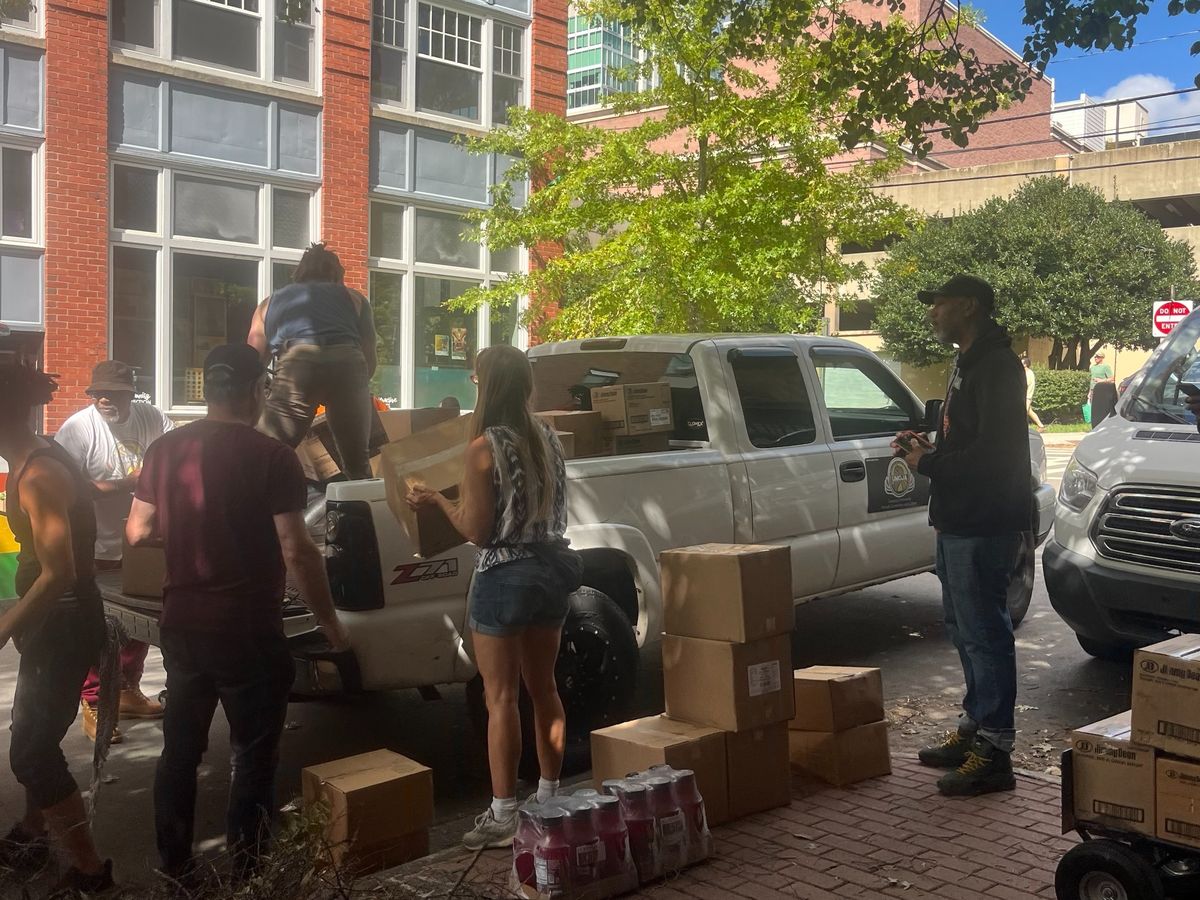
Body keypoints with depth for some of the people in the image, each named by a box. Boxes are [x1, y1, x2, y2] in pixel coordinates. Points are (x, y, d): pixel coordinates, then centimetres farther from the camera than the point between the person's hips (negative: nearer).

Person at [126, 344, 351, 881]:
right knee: (253, 757, 8)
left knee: (180, 749, 18)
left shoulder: (164, 450, 1)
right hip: (249, 631, -5)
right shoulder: (271, 457, -14)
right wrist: (330, 622, -5)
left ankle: (174, 866, 28)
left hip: (182, 626, 5)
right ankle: (246, 874, 14)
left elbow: (137, 532, 8)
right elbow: (296, 552, -16)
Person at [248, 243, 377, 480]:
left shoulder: (271, 302, 32)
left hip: (297, 363, -1)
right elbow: (370, 359, 25)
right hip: (348, 363, 1)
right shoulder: (354, 298, 31)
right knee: (358, 465, 13)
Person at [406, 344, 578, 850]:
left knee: (501, 698, 1)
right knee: (543, 688, 17)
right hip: (552, 567, 7)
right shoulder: (549, 439, 4)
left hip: (505, 576, -7)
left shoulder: (485, 447, -15)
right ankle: (550, 797, 28)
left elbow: (477, 531, -13)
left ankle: (503, 817, 7)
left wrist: (436, 502, 1)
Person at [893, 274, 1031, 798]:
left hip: (985, 525, -11)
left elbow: (991, 452, -24)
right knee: (965, 629, 17)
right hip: (959, 522, 11)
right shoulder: (969, 365, 18)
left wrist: (929, 464, -15)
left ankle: (994, 753, 0)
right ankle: (974, 729, 30)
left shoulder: (996, 367, -15)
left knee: (984, 632, -7)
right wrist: (928, 450, 7)